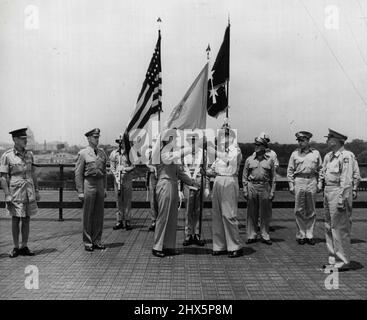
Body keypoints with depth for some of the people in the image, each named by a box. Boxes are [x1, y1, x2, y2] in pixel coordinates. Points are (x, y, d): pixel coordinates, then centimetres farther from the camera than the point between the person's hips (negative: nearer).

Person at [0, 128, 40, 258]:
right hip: (15, 192, -4)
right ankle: (16, 248, 16)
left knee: (26, 220, 8)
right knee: (15, 220, 5)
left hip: (29, 192, 4)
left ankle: (24, 247, 18)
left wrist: (37, 190, 10)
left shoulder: (29, 154, 7)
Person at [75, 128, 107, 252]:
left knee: (99, 215, 9)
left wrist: (105, 188, 12)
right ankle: (87, 242, 14)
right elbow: (78, 173, -6)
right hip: (88, 184, -5)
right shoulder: (83, 153, -4)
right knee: (88, 215, 3)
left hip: (100, 184, 5)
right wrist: (80, 192, -10)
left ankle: (97, 241, 20)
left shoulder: (102, 152, 11)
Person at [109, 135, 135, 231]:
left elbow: (133, 166, 0)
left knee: (127, 201, 1)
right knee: (118, 200, 5)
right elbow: (112, 167, 6)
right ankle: (119, 221, 12)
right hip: (117, 179, 1)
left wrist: (125, 169, -17)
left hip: (127, 179, -1)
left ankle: (127, 221, 7)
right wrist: (116, 177, -7)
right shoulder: (114, 153, 8)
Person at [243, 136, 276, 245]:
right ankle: (251, 235, 13)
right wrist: (245, 190, 1)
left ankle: (265, 236, 15)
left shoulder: (270, 160, 6)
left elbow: (273, 177, 6)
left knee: (265, 213, 4)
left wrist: (272, 191, 0)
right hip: (252, 186, 1)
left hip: (265, 187, 0)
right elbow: (245, 176, 8)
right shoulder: (249, 159, 7)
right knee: (252, 213, 4)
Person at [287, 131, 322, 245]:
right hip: (299, 181, -1)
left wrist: (319, 183, 4)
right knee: (299, 210, 1)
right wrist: (291, 185, -1)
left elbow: (320, 169, 12)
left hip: (312, 181, 1)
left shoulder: (316, 153, 9)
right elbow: (290, 170, 7)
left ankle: (309, 235, 14)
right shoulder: (295, 154, 7)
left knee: (311, 210, 6)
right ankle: (300, 235, 9)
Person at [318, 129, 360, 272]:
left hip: (339, 192, -10)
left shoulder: (346, 156, -13)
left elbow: (346, 179, -19)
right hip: (328, 192, 10)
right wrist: (320, 185, 12)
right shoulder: (328, 156, 14)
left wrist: (341, 198, -22)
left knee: (340, 229, -3)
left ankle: (343, 262, 8)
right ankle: (333, 260, 25)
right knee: (329, 227, 14)